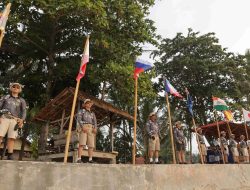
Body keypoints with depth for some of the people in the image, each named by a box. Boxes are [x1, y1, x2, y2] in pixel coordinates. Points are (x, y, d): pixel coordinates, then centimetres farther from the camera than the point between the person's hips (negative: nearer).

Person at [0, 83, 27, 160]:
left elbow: (24, 111, 9)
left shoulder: (22, 100, 20)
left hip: (15, 120, 0)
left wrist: (22, 120, -10)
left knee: (11, 138, -12)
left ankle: (10, 156, -19)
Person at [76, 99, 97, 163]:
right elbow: (79, 119, -5)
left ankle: (90, 160, -8)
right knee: (82, 143, -18)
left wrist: (95, 128, -9)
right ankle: (79, 159, -22)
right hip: (83, 128, -4)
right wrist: (83, 127, -20)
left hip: (91, 129, 4)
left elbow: (95, 122, 12)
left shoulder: (92, 113, 25)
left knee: (91, 144, -7)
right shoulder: (81, 111, 11)